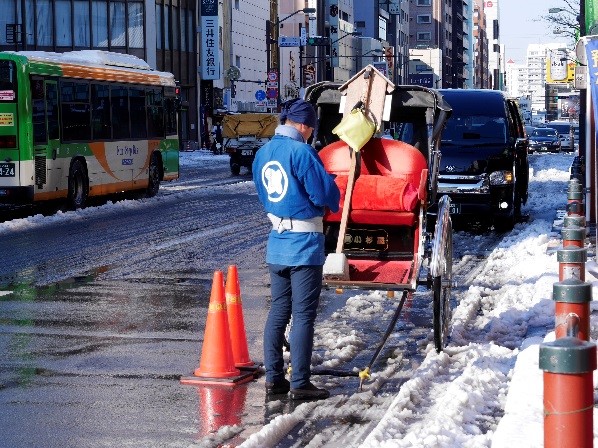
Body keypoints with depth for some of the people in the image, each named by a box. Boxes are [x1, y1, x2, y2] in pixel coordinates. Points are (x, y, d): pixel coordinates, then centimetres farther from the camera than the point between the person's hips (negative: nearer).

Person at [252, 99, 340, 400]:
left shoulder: (263, 153, 9)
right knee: (303, 315, -3)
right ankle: (300, 384, -1)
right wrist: (333, 203, 7)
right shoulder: (301, 153, -16)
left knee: (278, 311, 13)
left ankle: (273, 378, 15)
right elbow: (326, 194, -14)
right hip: (304, 245, -7)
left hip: (277, 245, 7)